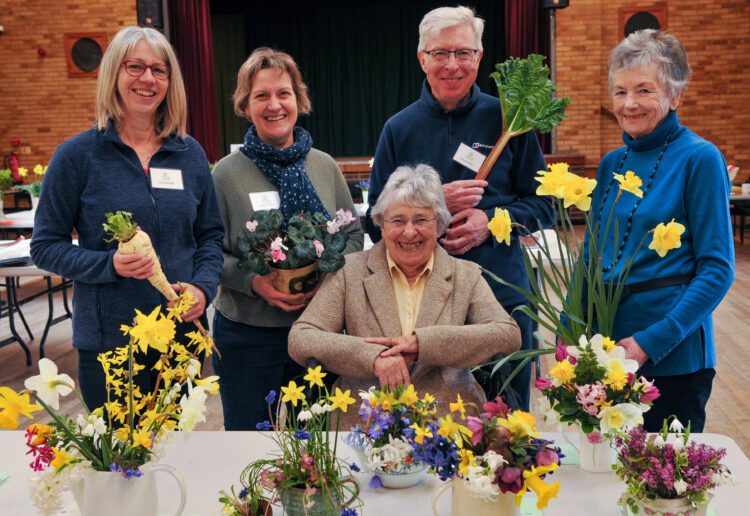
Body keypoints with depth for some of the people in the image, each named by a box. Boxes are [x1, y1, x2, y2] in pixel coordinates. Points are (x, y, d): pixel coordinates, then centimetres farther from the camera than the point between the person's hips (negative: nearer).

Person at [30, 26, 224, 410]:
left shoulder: (190, 154, 6)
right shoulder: (78, 155, -4)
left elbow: (211, 234, 11)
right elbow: (45, 246, -2)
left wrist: (203, 286, -7)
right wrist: (109, 264, -18)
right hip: (107, 340, -3)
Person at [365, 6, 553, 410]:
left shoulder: (505, 119, 1)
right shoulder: (399, 129, 4)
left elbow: (542, 205, 3)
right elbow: (377, 223, 4)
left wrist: (492, 221, -15)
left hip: (503, 297, 0)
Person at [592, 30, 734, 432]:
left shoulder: (699, 159, -10)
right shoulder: (612, 164, 7)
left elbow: (718, 270, -13)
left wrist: (651, 342, -20)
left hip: (673, 355, -5)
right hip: (605, 348, 6)